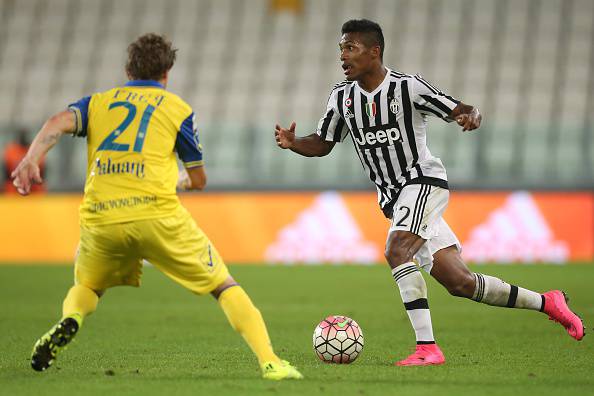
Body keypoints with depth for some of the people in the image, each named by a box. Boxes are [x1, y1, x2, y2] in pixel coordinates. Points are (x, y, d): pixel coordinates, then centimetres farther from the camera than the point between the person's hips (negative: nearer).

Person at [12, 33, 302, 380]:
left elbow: (59, 123, -1)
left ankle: (70, 321, -5)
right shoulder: (178, 108, 15)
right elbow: (199, 179, 19)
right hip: (157, 213, -2)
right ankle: (269, 362, -10)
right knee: (225, 287, 8)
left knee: (86, 288, 30)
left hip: (100, 218, 2)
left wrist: (31, 158, -15)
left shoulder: (97, 102, 21)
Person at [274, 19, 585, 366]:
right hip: (394, 199, 6)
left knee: (396, 251, -30)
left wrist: (472, 116, -33)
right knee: (459, 283, 3)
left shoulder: (408, 87, -12)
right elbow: (323, 144, 13)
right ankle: (546, 303, 20)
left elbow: (462, 110, -9)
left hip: (424, 182, -6)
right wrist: (293, 143, -8)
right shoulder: (342, 96, 5)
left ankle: (427, 347, -29)